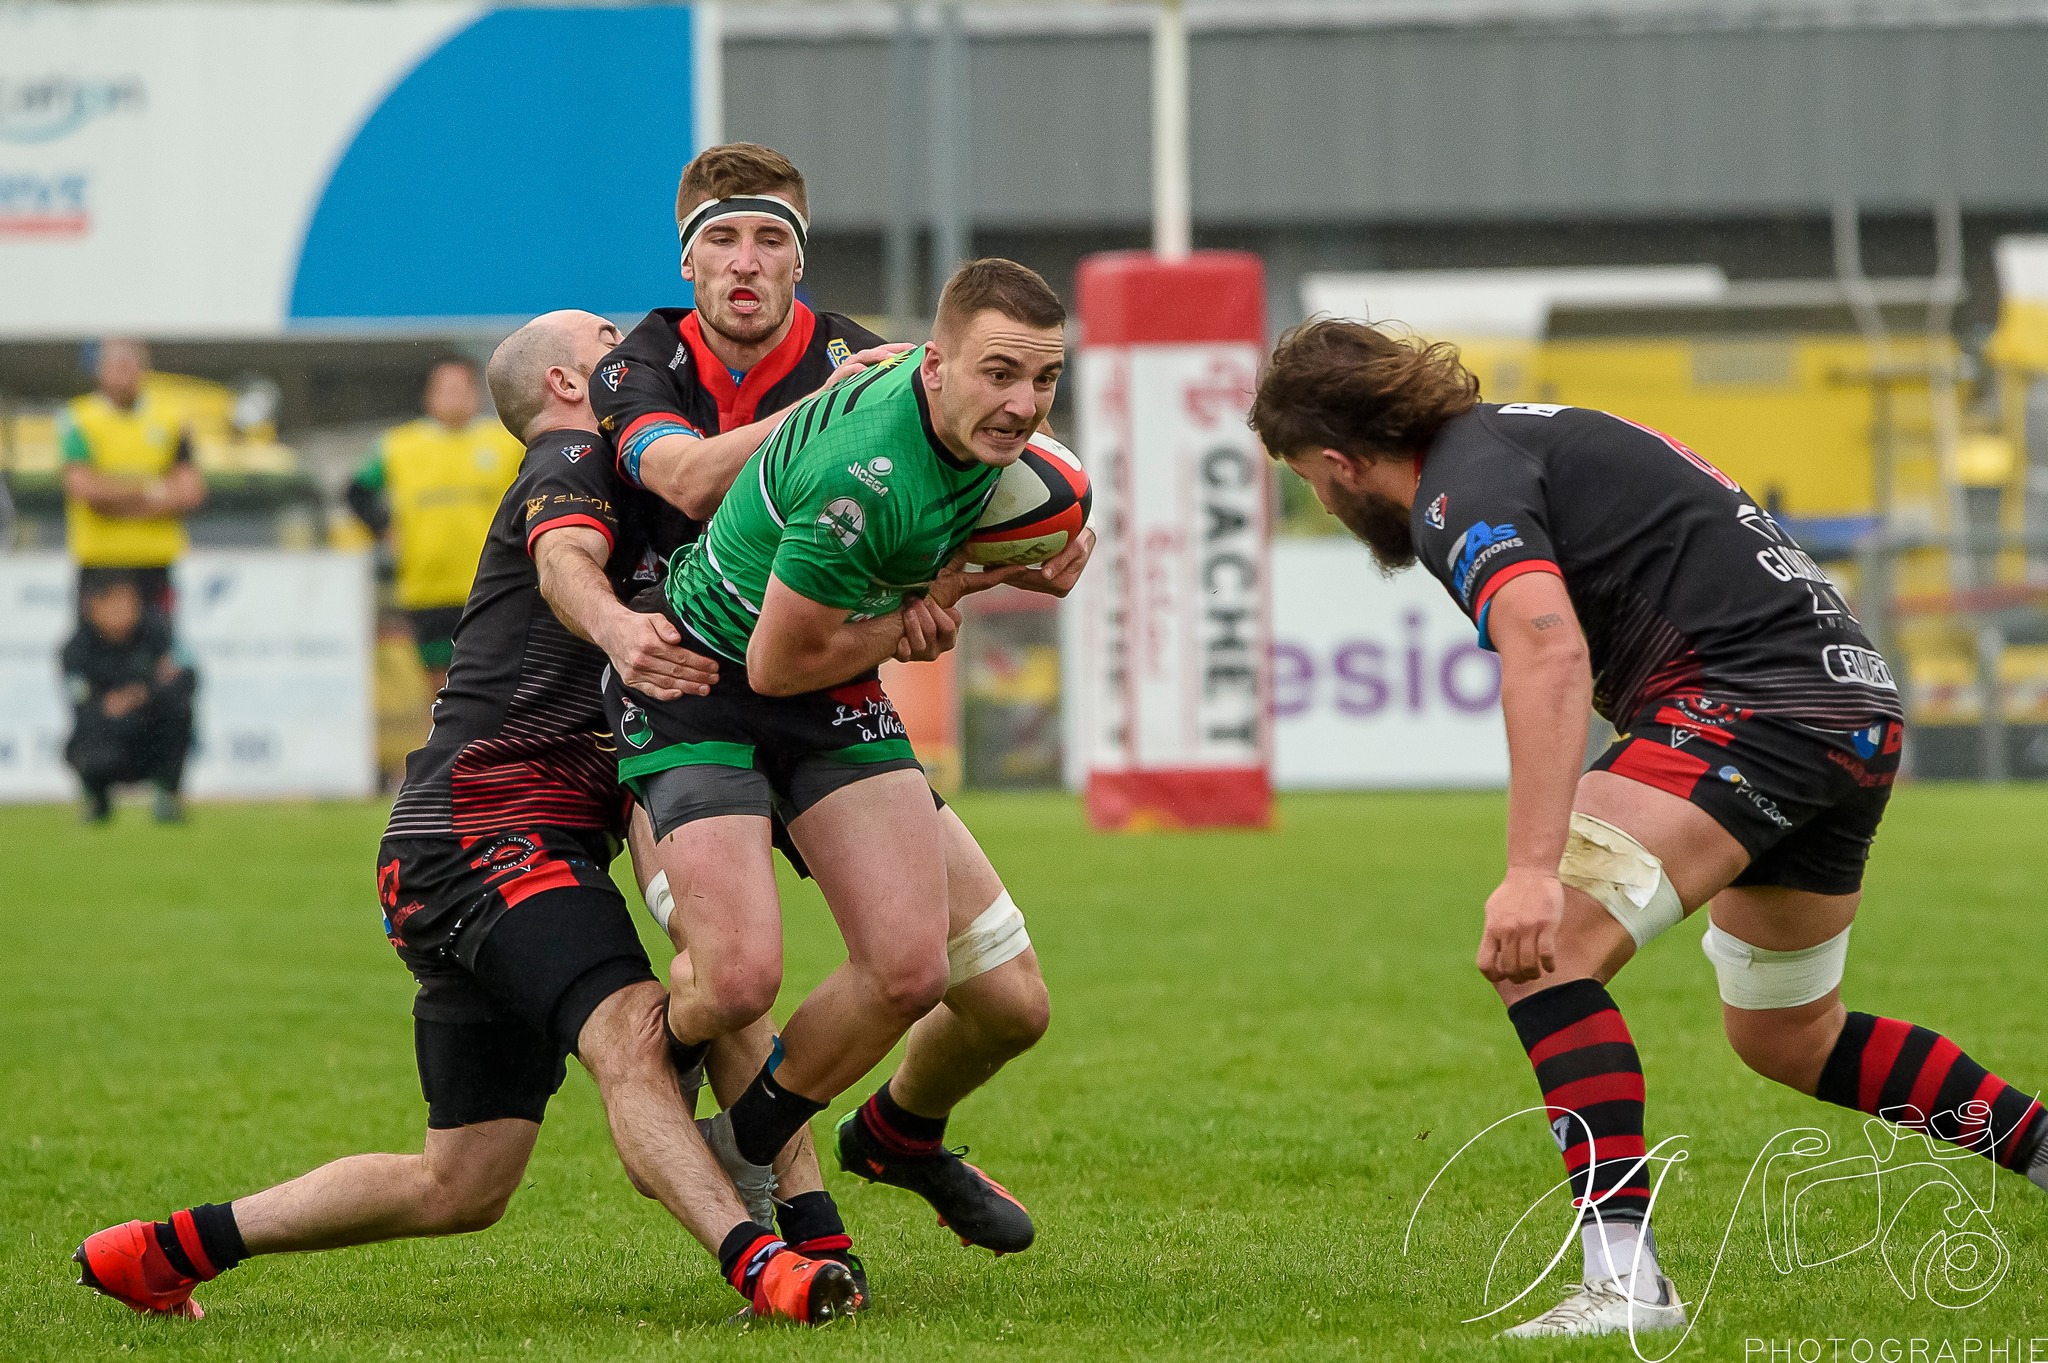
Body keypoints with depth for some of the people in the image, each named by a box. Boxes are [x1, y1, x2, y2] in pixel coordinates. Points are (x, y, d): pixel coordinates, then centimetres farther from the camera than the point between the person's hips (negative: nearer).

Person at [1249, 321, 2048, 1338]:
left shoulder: (1461, 491, -10)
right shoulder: (1522, 429, 21)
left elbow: (1549, 651, -28)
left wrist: (1534, 873, -35)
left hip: (1752, 701, -10)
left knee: (1545, 953, -20)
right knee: (1785, 1036, 27)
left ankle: (1625, 1279, -29)